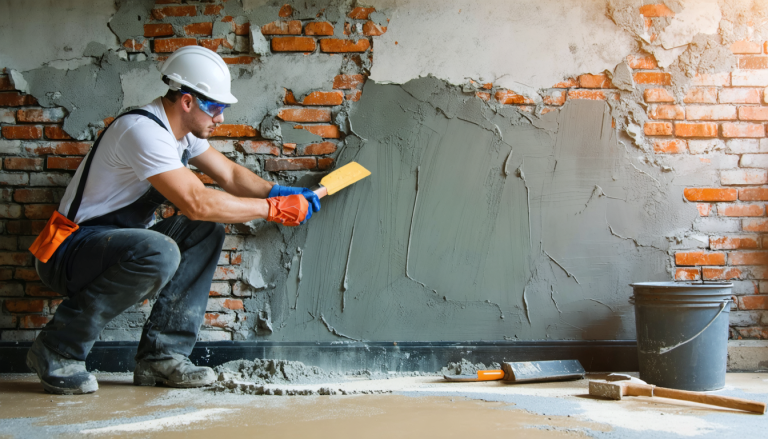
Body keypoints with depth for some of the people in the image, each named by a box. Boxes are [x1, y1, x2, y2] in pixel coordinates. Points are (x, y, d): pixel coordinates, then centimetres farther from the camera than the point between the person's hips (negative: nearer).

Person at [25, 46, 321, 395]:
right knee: (158, 253, -35)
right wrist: (273, 209, -21)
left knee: (206, 231, -4)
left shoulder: (180, 129, 7)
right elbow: (195, 202, -29)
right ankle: (57, 351, -17)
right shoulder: (142, 130, -23)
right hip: (70, 250, -9)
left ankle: (162, 355, -5)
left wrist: (280, 193, -1)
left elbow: (230, 174, 15)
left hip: (117, 241, 10)